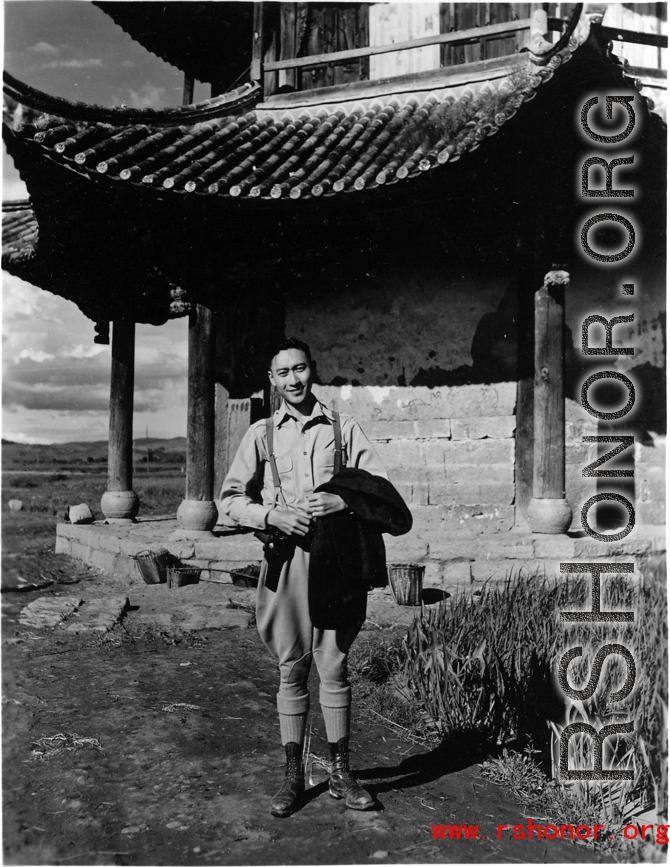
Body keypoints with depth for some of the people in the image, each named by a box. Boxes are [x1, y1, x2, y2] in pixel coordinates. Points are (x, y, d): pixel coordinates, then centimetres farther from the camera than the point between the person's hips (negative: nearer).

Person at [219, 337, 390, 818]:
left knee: (334, 667, 5)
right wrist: (272, 515, -10)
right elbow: (232, 497, 7)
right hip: (286, 557, 1)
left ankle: (340, 772, 18)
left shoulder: (343, 428, 6)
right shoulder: (262, 433, 8)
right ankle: (294, 775, 18)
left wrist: (343, 500, -15)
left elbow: (382, 487, 3)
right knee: (291, 670, 7)